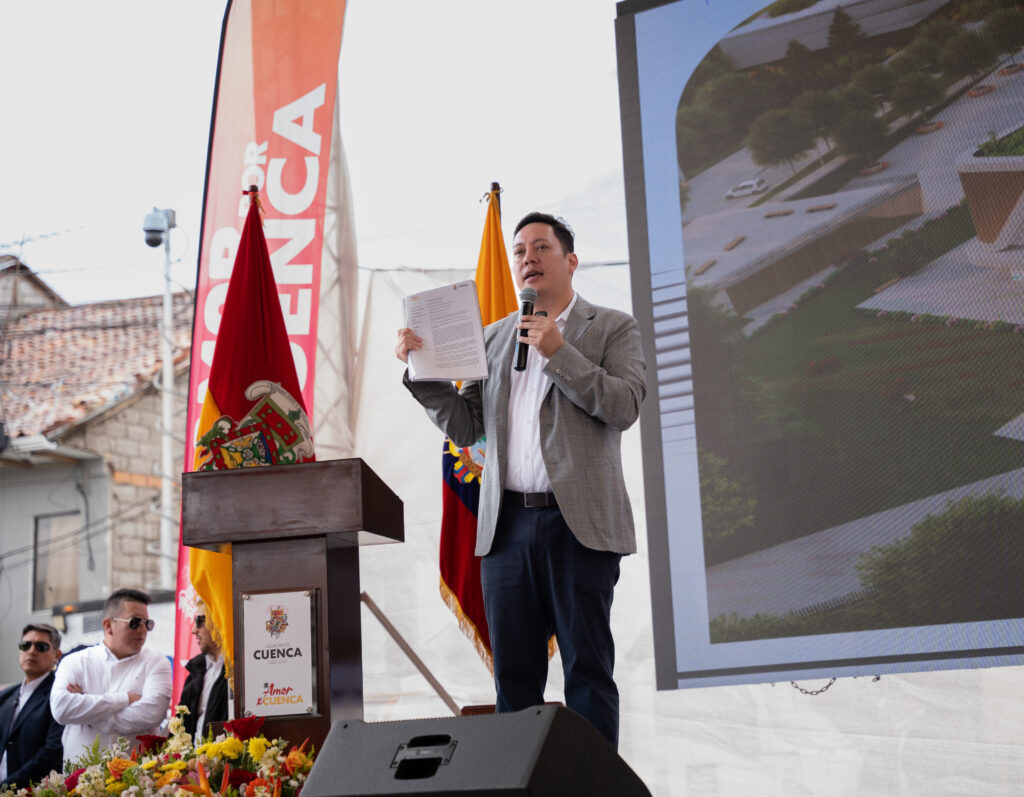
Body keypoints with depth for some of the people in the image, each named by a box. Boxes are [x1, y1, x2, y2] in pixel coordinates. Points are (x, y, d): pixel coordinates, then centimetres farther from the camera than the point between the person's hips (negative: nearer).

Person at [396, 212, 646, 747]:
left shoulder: (613, 329, 8)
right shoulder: (493, 338, 18)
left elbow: (625, 406, -8)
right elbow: (464, 427, 13)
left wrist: (558, 352, -13)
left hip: (578, 522, -4)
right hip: (506, 523, 4)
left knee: (587, 669, -2)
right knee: (514, 673, 5)